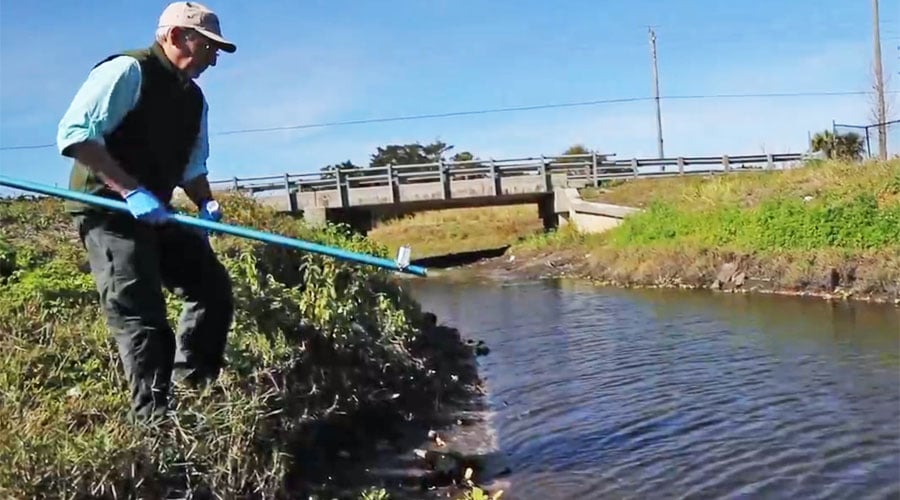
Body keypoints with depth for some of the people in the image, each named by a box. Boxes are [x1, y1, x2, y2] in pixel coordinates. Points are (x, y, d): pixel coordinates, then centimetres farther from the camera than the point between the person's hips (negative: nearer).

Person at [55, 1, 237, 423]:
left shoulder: (193, 99, 13)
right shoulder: (128, 71, -13)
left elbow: (191, 167, 20)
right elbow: (74, 134, -22)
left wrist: (205, 203, -2)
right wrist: (132, 191, -27)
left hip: (156, 211, 9)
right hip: (107, 208, -9)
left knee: (213, 287, 8)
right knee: (140, 314, -13)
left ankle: (194, 391, 18)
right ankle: (156, 421, -7)